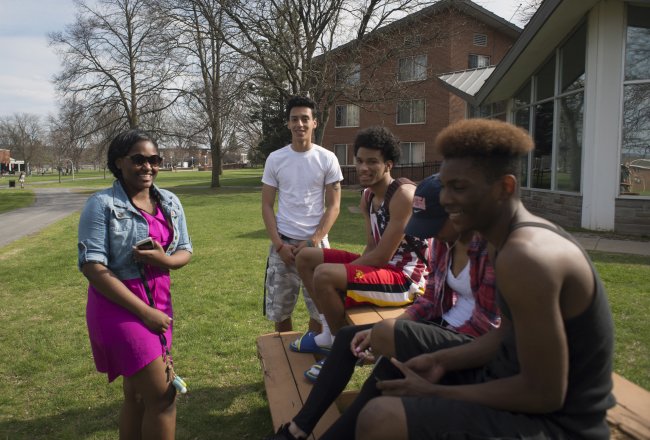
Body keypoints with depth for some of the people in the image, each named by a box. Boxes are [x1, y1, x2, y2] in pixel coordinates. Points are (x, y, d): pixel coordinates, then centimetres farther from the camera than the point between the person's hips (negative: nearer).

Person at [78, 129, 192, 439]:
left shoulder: (170, 202, 5)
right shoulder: (102, 204, -13)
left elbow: (185, 251, 8)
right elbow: (92, 267, -18)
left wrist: (164, 259, -17)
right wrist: (144, 311, -20)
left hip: (159, 302, 6)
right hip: (118, 305, -6)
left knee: (137, 394, 18)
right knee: (162, 394, -3)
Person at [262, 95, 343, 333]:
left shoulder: (327, 159, -1)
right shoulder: (275, 159, 2)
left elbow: (333, 206, -1)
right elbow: (267, 206, 3)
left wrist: (313, 242, -11)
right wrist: (279, 244, -7)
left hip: (316, 243, -1)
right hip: (283, 243, 1)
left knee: (320, 309, 3)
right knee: (279, 310, 9)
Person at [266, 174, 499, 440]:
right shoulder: (444, 240, 3)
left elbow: (487, 323, -21)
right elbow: (430, 300, 8)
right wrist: (379, 331, -6)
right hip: (444, 324, 9)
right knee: (347, 338, 6)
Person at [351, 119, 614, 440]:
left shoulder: (525, 256, -28)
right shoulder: (522, 235, 3)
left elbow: (546, 394, -25)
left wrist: (434, 392, -17)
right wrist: (440, 361, -1)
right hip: (516, 375, 10)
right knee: (391, 336, 17)